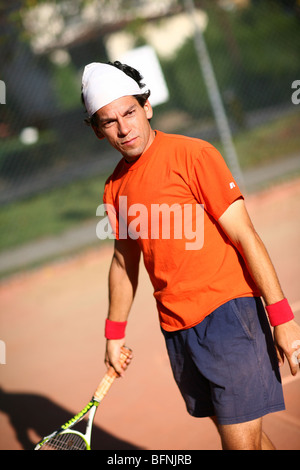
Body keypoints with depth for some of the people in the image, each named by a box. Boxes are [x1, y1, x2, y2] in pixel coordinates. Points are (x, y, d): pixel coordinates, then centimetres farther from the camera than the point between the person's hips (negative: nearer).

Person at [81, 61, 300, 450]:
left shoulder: (193, 155, -10)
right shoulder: (115, 188, 9)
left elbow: (245, 237, -12)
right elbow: (124, 262, 22)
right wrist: (115, 333, 24)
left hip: (227, 312, -6)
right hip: (176, 329, 6)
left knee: (242, 442, -9)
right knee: (232, 429, 13)